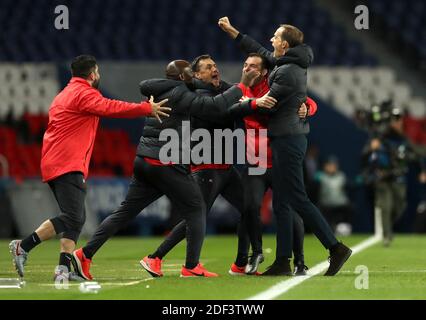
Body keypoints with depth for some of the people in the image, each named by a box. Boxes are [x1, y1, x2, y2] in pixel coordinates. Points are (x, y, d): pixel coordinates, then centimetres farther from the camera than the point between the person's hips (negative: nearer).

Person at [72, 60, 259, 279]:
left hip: (144, 161, 8)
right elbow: (215, 105, -17)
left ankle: (85, 254, 2)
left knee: (125, 212, 8)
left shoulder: (159, 93, 13)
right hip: (166, 164, -8)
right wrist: (242, 86, -8)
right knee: (196, 210, 5)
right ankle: (191, 267, 1)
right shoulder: (179, 95, -9)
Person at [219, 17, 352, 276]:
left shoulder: (288, 72, -17)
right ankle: (283, 262, 9)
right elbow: (261, 52, 25)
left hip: (288, 139, -10)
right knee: (281, 203, 9)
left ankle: (336, 248, -9)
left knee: (297, 199, -9)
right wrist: (231, 31, 28)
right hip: (291, 137, 10)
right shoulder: (293, 63, 12)